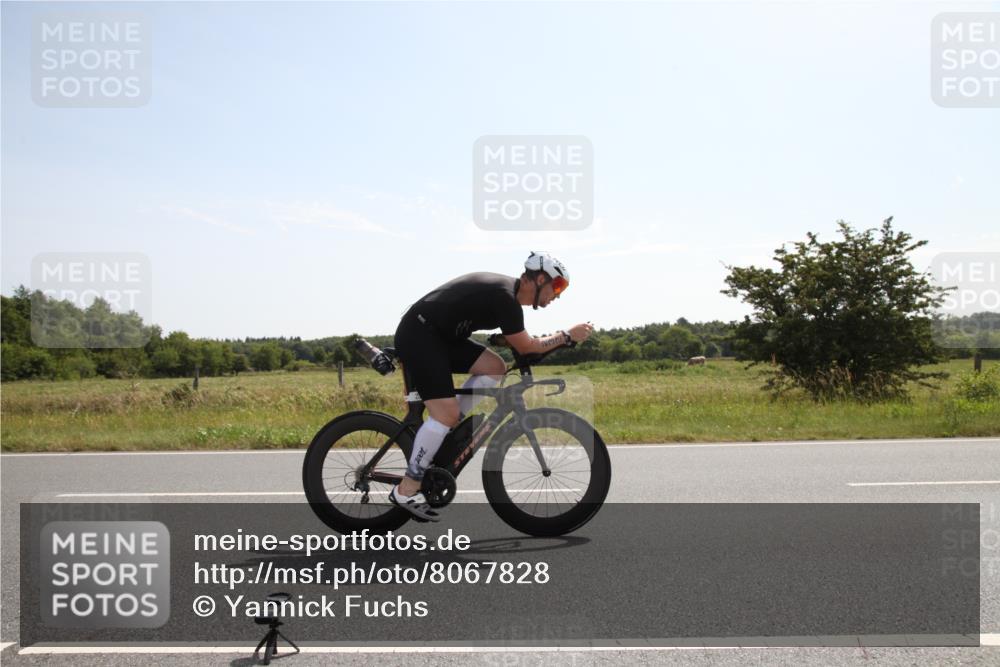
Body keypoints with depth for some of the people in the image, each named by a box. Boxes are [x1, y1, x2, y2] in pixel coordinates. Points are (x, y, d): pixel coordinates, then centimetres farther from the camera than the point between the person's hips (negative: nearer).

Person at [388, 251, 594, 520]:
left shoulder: (507, 289, 11)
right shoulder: (505, 296, -19)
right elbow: (526, 346, -13)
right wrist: (568, 335, -6)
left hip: (439, 335, 10)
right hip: (418, 335, -10)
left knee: (494, 367, 2)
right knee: (447, 412, -14)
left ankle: (444, 429, 7)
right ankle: (406, 491, -5)